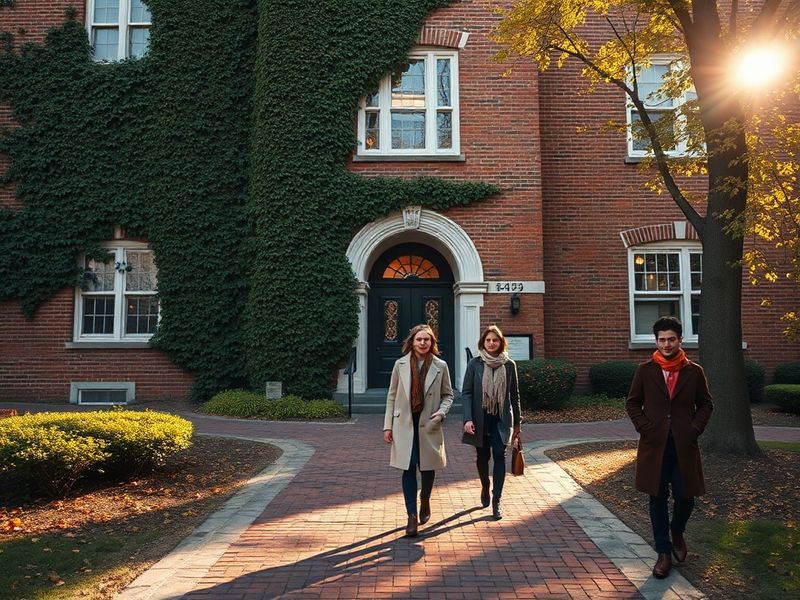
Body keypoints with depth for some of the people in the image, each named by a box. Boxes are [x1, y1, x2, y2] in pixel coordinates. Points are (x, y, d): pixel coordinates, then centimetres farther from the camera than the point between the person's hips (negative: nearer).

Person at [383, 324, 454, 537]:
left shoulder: (440, 366, -1)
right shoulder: (401, 364, 0)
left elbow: (448, 395, 9)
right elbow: (392, 396, 4)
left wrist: (441, 412, -11)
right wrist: (388, 426, 1)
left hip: (429, 425, 1)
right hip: (405, 424, 0)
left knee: (427, 467, 11)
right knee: (408, 469, -3)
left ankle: (425, 501, 39)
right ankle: (412, 516, 3)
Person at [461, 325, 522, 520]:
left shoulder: (509, 365, 1)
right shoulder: (475, 364, -3)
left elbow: (514, 394, 8)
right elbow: (466, 393, -4)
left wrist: (517, 421, 10)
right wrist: (467, 419, -14)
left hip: (501, 419, 0)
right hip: (480, 418, 0)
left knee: (499, 455, -10)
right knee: (482, 456, 12)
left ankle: (496, 501, -3)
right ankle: (485, 487, 40)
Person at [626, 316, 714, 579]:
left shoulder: (694, 371, 3)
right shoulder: (645, 370, 2)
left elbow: (705, 404, 10)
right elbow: (632, 403, 7)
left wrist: (694, 429, -3)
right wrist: (644, 427, -5)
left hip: (684, 446, 0)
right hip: (654, 445, 0)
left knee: (685, 497, 2)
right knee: (658, 498, 6)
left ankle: (677, 533, 34)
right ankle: (664, 552, 17)